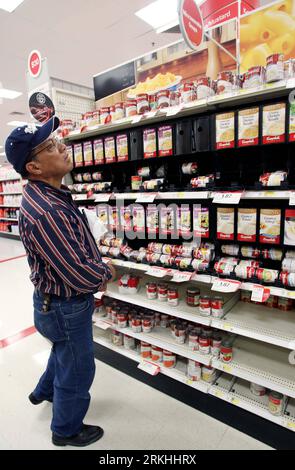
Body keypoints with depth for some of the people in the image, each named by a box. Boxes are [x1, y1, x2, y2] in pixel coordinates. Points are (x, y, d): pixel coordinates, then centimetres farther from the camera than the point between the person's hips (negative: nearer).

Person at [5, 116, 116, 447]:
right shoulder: (45, 213, -33)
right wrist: (107, 272, -12)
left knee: (65, 350, 34)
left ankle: (44, 391, 62)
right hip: (66, 307, -9)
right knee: (77, 370, 16)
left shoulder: (49, 194, 0)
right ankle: (67, 430, 45)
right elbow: (82, 276, -33)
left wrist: (96, 270, 1)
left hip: (59, 300, 9)